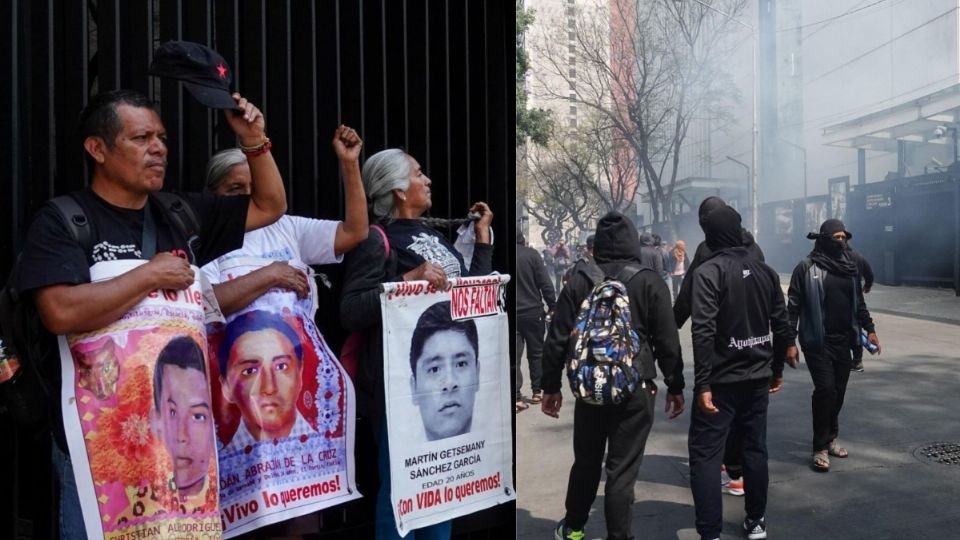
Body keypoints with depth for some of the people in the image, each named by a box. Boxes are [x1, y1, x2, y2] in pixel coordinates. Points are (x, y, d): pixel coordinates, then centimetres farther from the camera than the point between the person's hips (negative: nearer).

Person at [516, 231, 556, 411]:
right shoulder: (531, 254, -4)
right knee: (536, 352, 15)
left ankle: (516, 398, -5)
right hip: (532, 312, -1)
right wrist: (552, 305, 0)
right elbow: (545, 283, -9)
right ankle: (537, 391, 22)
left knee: (514, 355, 2)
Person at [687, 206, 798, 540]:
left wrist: (703, 383, -19)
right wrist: (777, 369, 19)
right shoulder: (765, 271, 5)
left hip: (721, 381, -6)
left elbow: (703, 331, -21)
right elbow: (781, 323, 9)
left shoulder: (709, 271, -13)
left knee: (705, 454, 1)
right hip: (758, 377, 6)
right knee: (755, 448, 17)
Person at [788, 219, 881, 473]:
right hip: (817, 341, -5)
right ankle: (821, 447, 1)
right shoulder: (807, 267, -8)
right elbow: (793, 305, -10)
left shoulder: (850, 266, 10)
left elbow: (859, 302, 19)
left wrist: (869, 329, 12)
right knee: (825, 389, -9)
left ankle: (830, 438, 26)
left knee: (839, 391, 9)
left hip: (843, 340, 6)